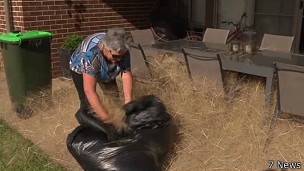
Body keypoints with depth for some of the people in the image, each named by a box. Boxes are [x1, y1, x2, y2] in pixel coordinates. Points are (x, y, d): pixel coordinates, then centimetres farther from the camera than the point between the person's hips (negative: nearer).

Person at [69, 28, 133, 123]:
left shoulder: (122, 51, -32)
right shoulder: (91, 54, -46)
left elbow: (126, 75, -26)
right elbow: (89, 91, -48)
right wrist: (107, 119, -52)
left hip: (106, 70, 4)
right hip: (81, 70, -4)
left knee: (114, 98, -4)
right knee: (88, 103, -16)